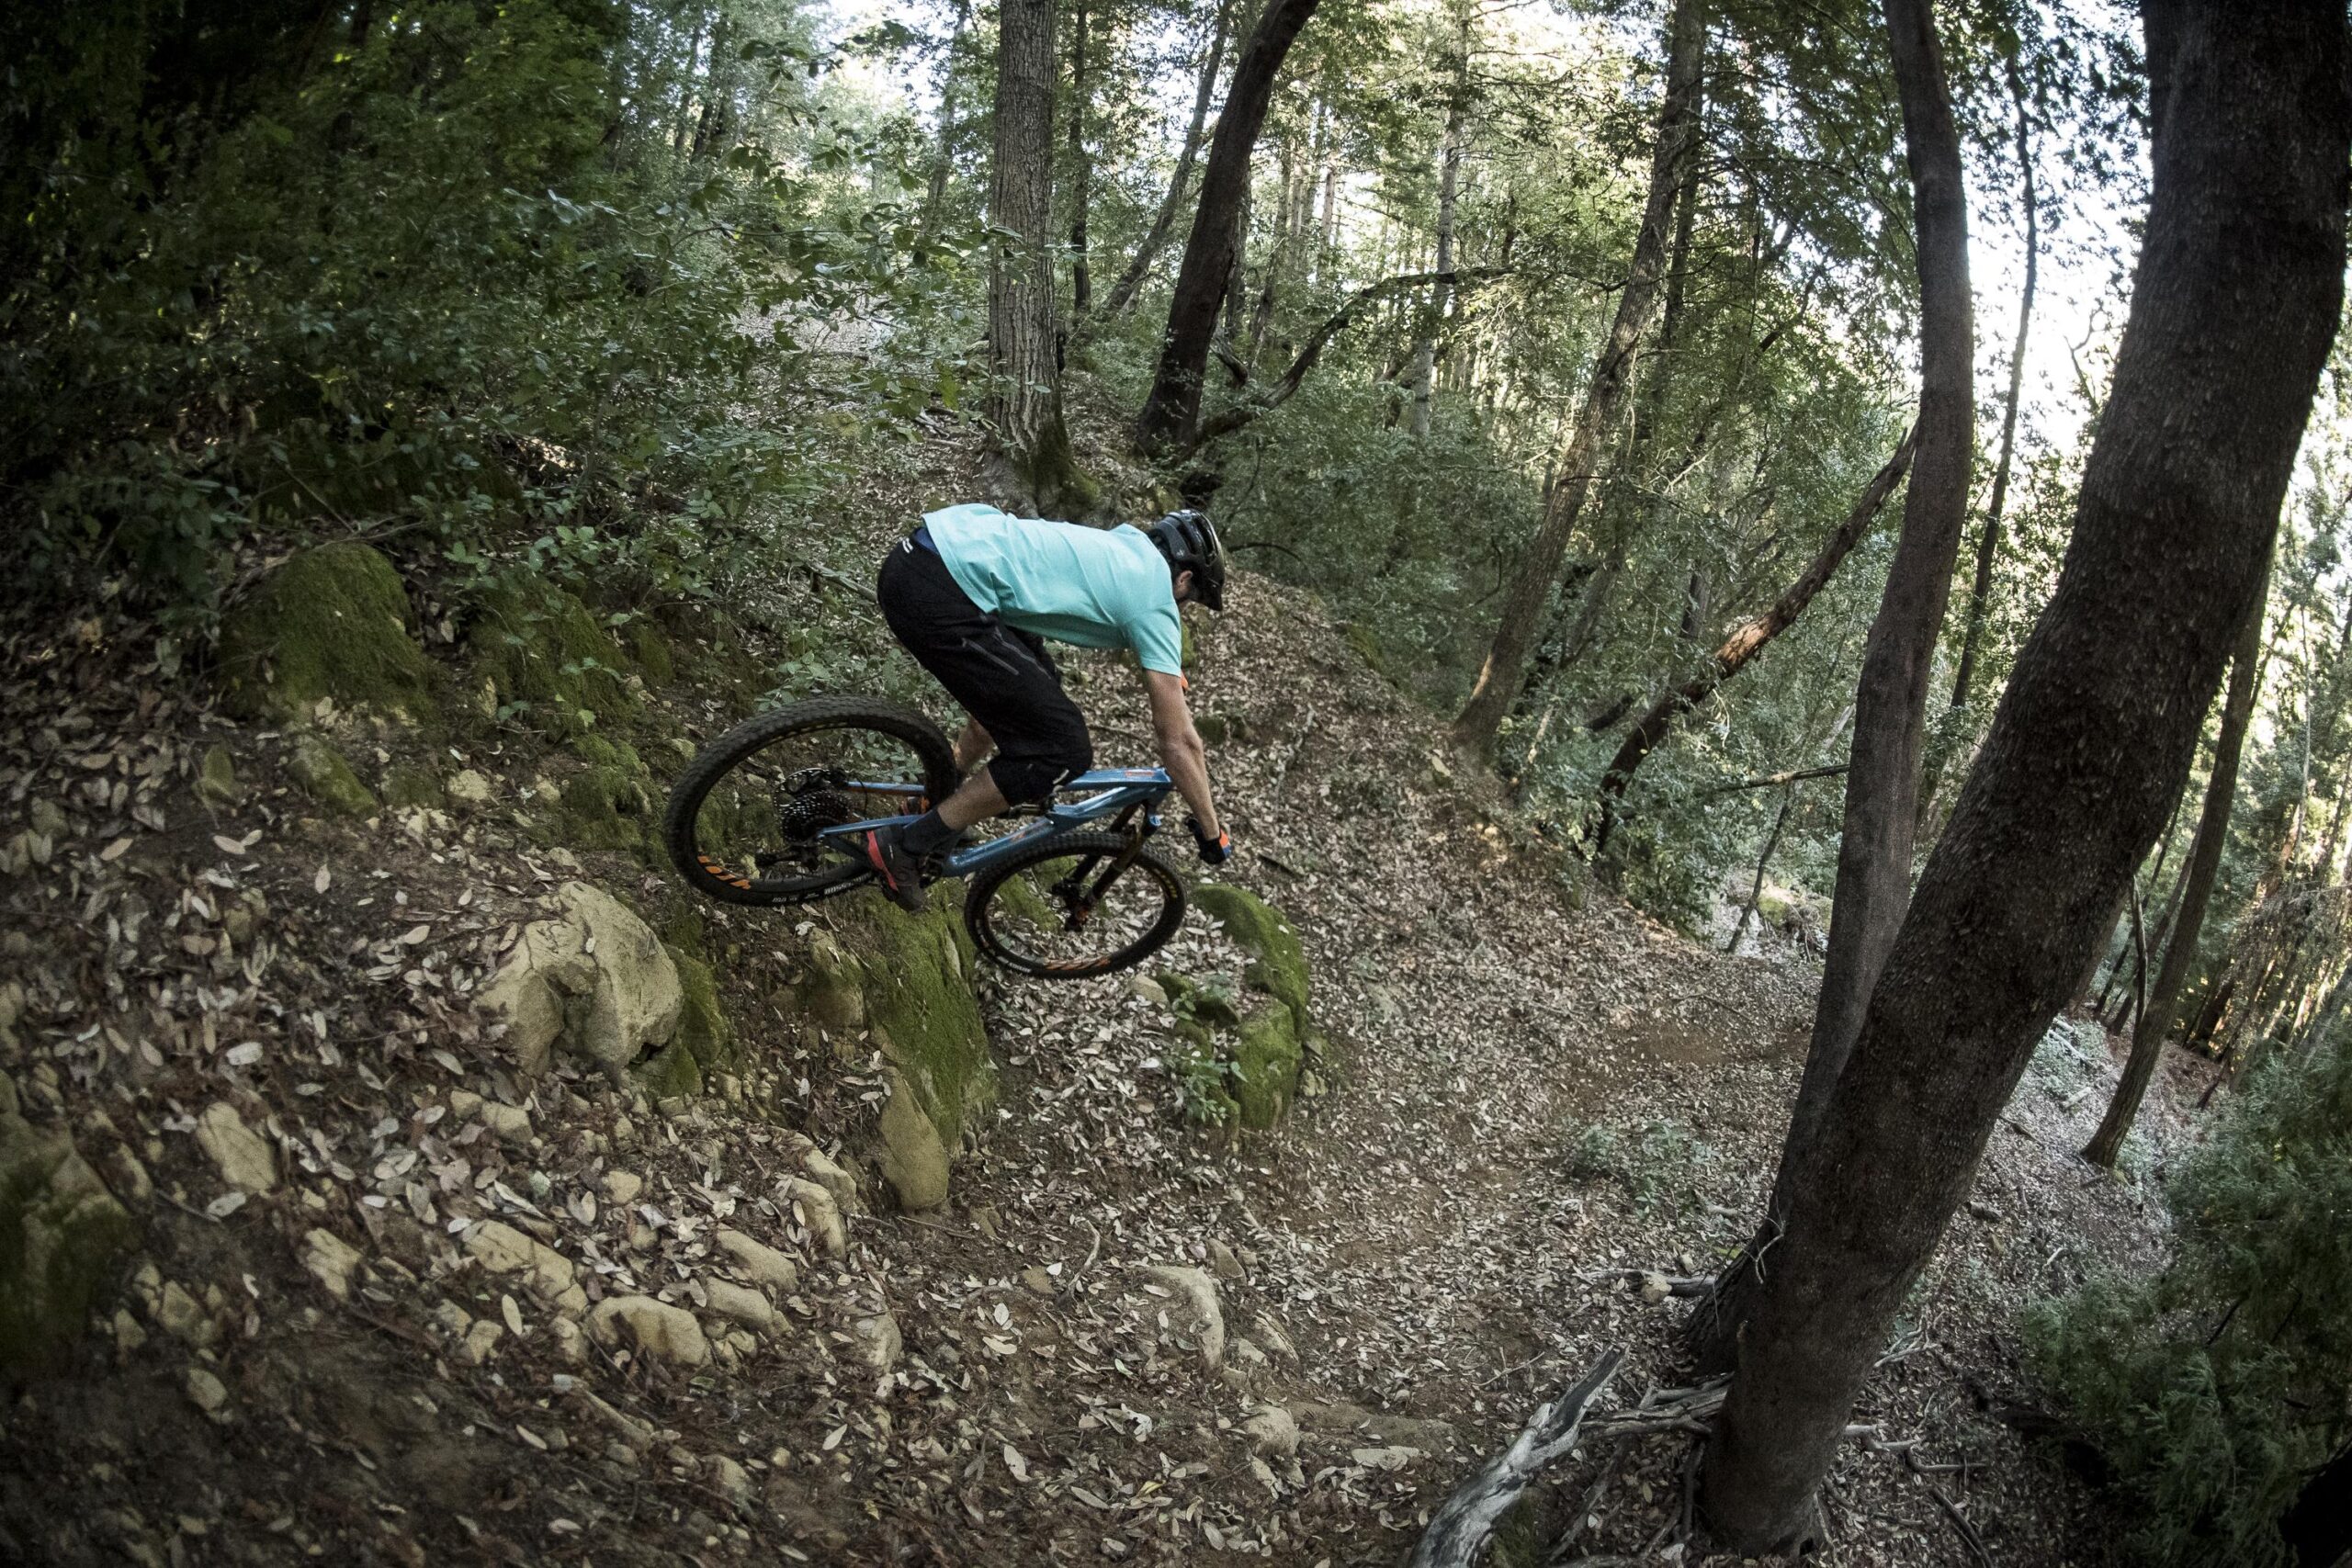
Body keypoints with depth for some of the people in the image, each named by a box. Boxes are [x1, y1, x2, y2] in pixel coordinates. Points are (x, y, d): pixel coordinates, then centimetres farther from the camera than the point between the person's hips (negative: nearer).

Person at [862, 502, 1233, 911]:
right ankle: (906, 847, 5)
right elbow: (1179, 742, 6)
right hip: (939, 596, -10)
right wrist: (1212, 832, 17)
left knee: (1032, 686, 29)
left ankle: (937, 800, 39)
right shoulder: (1154, 602, 2)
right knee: (1064, 751, -2)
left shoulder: (1129, 542, 24)